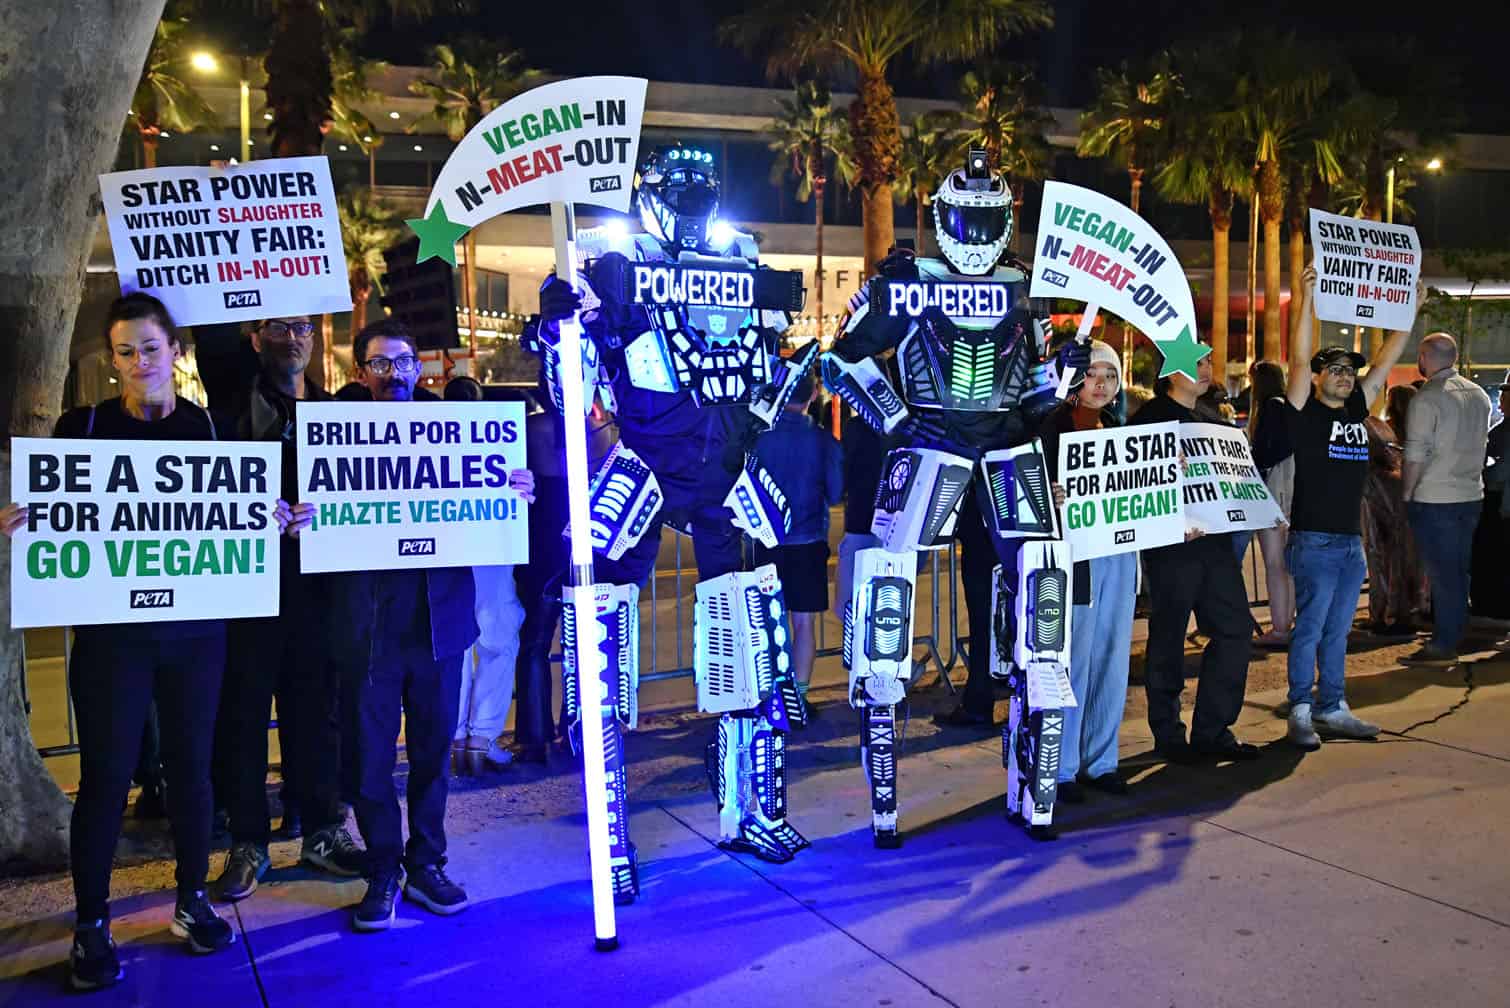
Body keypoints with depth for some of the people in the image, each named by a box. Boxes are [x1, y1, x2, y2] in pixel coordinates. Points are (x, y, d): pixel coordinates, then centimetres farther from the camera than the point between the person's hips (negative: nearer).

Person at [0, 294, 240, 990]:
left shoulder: (209, 429, 5)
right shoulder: (83, 427, 1)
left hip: (195, 626, 2)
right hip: (110, 626, -1)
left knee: (191, 764, 10)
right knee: (106, 775, 1)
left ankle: (193, 899, 26)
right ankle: (90, 926, 15)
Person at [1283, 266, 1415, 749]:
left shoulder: (1356, 408, 11)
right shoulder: (1306, 412, -5)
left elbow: (1385, 360, 16)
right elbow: (1299, 360, -17)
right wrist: (1307, 300, -24)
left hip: (1352, 541, 7)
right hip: (1314, 540, -7)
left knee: (1337, 631, 12)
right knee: (1310, 628, -3)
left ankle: (1332, 709, 20)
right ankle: (1301, 713, 4)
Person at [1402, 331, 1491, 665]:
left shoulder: (1426, 399, -14)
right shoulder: (1479, 395, 8)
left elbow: (1415, 455, -15)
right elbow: (1479, 446, 16)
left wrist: (1407, 493, -5)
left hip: (1435, 499, -7)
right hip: (1471, 496, 7)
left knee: (1441, 573, -2)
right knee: (1459, 571, 13)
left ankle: (1443, 647, 4)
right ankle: (1451, 636, 21)